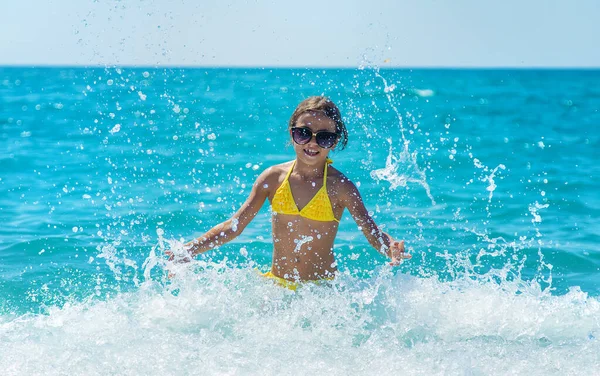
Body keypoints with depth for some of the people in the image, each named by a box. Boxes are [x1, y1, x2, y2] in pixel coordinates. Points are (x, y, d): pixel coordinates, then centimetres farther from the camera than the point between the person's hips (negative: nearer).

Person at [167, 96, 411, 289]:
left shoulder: (340, 187, -6)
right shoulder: (274, 178, 1)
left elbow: (372, 232, -14)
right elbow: (234, 226, 3)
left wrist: (392, 250, -38)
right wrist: (190, 250, -8)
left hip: (322, 289, -2)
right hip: (275, 286, 2)